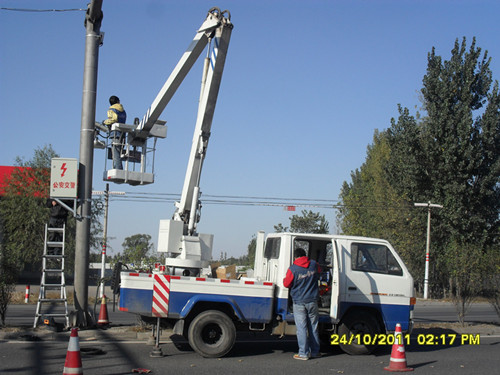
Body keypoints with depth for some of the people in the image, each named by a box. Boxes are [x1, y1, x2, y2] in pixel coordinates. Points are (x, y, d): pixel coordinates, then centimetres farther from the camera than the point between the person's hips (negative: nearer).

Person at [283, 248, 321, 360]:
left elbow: (287, 284, -4)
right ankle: (315, 352, 19)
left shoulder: (293, 269, -11)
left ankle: (303, 353, 0)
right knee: (313, 327, 12)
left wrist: (284, 279, 17)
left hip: (299, 302, -3)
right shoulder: (314, 264, 1)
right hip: (312, 301, 3)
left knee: (301, 328, 0)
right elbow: (318, 274, 22)